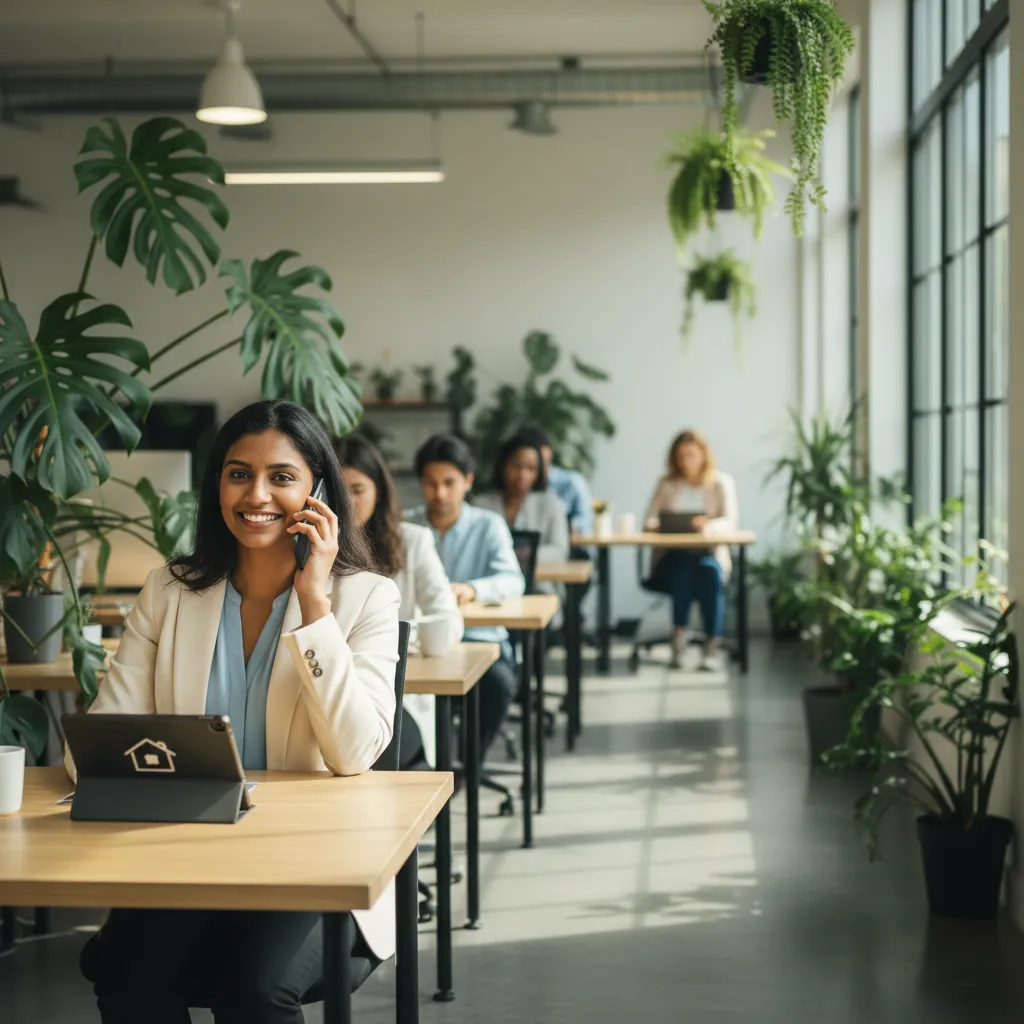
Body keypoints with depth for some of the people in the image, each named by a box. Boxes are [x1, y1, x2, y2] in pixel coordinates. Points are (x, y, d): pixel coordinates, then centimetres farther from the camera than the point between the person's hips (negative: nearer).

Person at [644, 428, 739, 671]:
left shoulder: (721, 482, 8)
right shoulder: (667, 483, 12)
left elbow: (730, 520, -6)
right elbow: (650, 520, 4)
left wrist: (709, 525, -29)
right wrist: (656, 524, -22)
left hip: (709, 553, 0)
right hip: (673, 555, 1)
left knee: (709, 571, -35)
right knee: (683, 569, -35)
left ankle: (712, 646, -33)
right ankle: (679, 639, -34)